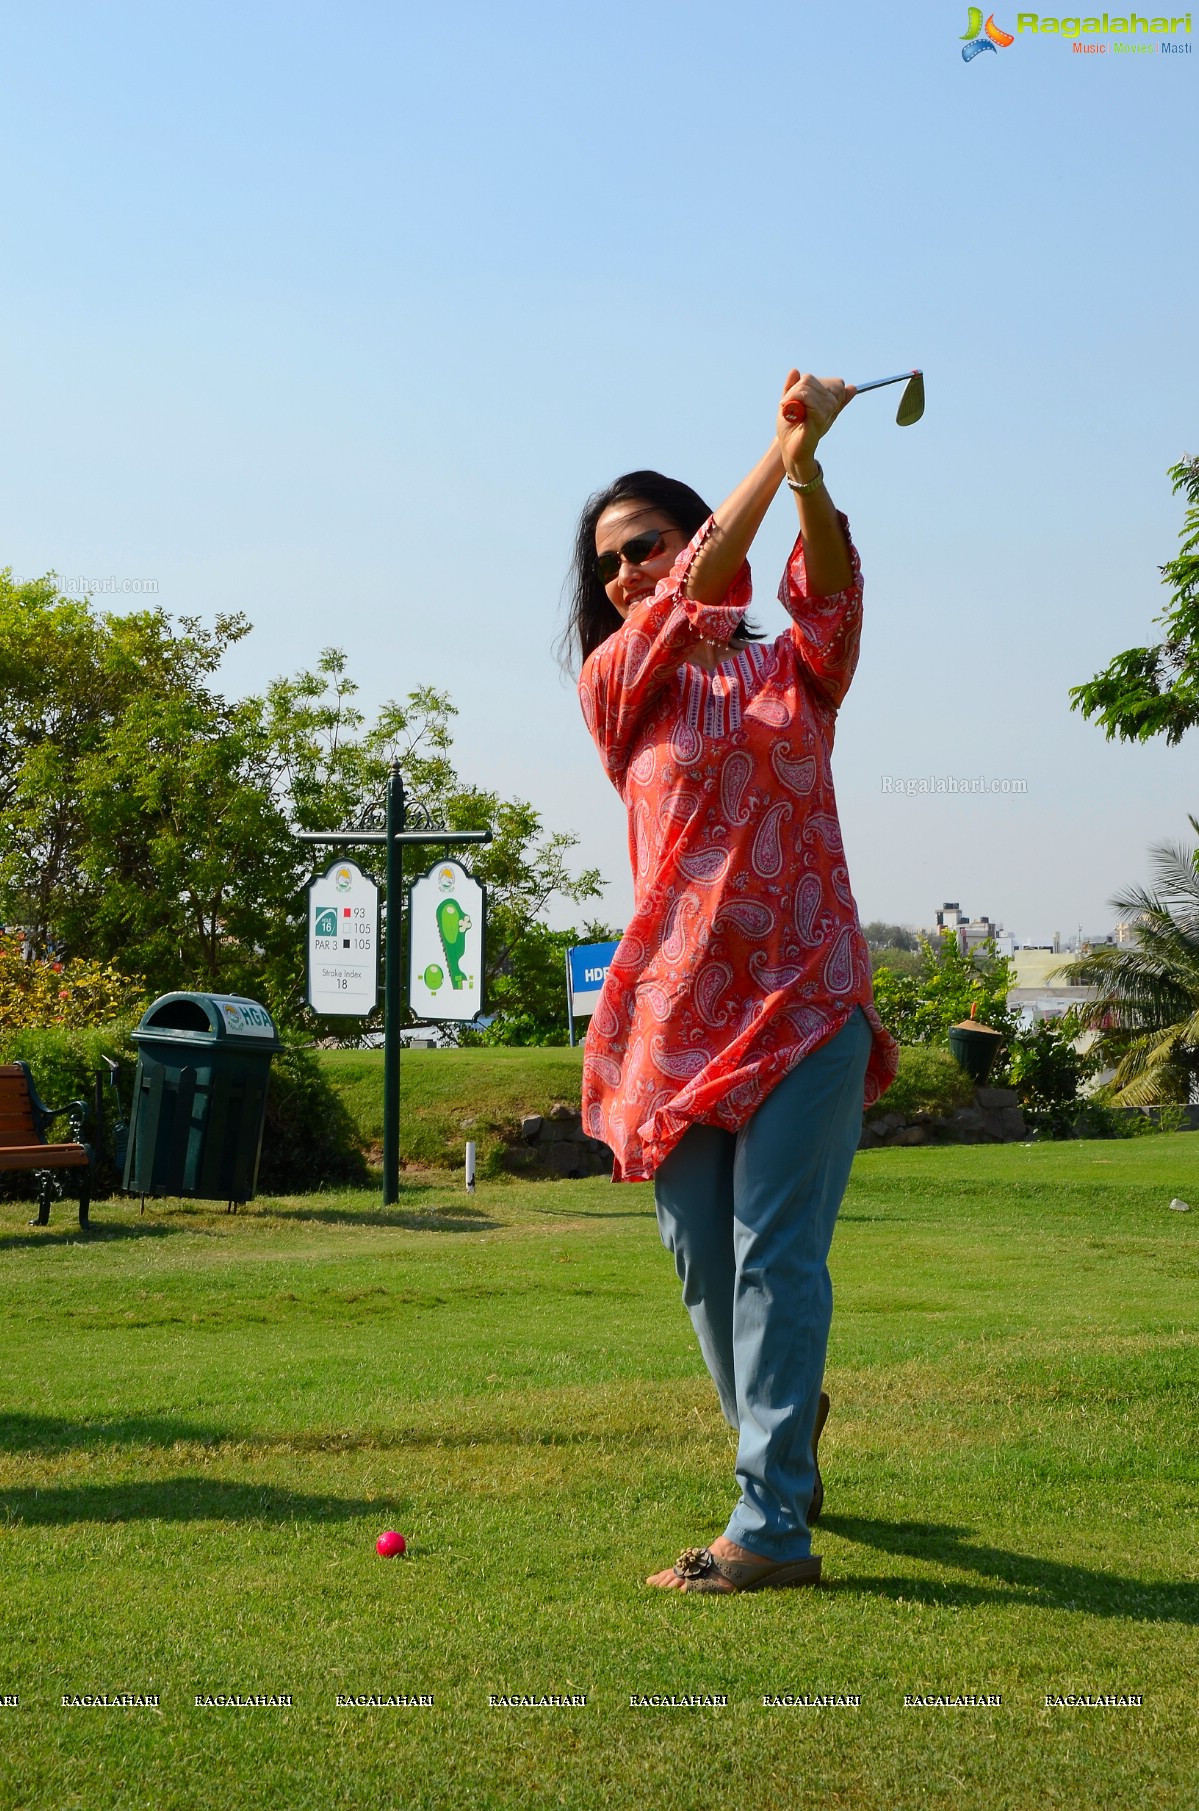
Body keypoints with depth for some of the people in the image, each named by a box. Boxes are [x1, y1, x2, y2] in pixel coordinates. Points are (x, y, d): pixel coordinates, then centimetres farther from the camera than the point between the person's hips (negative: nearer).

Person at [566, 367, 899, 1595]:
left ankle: (771, 1525, -12)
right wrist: (784, 448, -15)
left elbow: (830, 593, -11)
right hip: (680, 1010, 2)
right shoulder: (616, 685, 8)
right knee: (704, 1263, 8)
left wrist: (810, 470, -28)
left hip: (805, 998, -2)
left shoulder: (793, 673, 10)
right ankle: (783, 1464, 30)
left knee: (775, 1252, -11)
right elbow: (700, 583, -8)